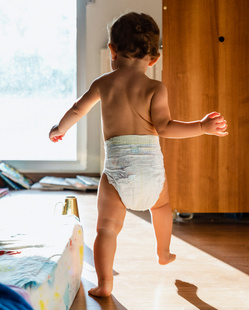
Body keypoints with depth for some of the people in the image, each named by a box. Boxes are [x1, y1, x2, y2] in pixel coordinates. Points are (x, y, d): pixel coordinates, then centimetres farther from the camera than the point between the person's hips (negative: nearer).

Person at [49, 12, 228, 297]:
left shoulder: (103, 83, 7)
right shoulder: (155, 88, 0)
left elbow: (77, 110, 16)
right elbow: (164, 127, -11)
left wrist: (59, 129, 33)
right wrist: (202, 127, -8)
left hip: (117, 165, -1)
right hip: (151, 163, 1)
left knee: (107, 226, 4)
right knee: (161, 205, 31)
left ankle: (104, 283, -5)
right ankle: (163, 253, 48)